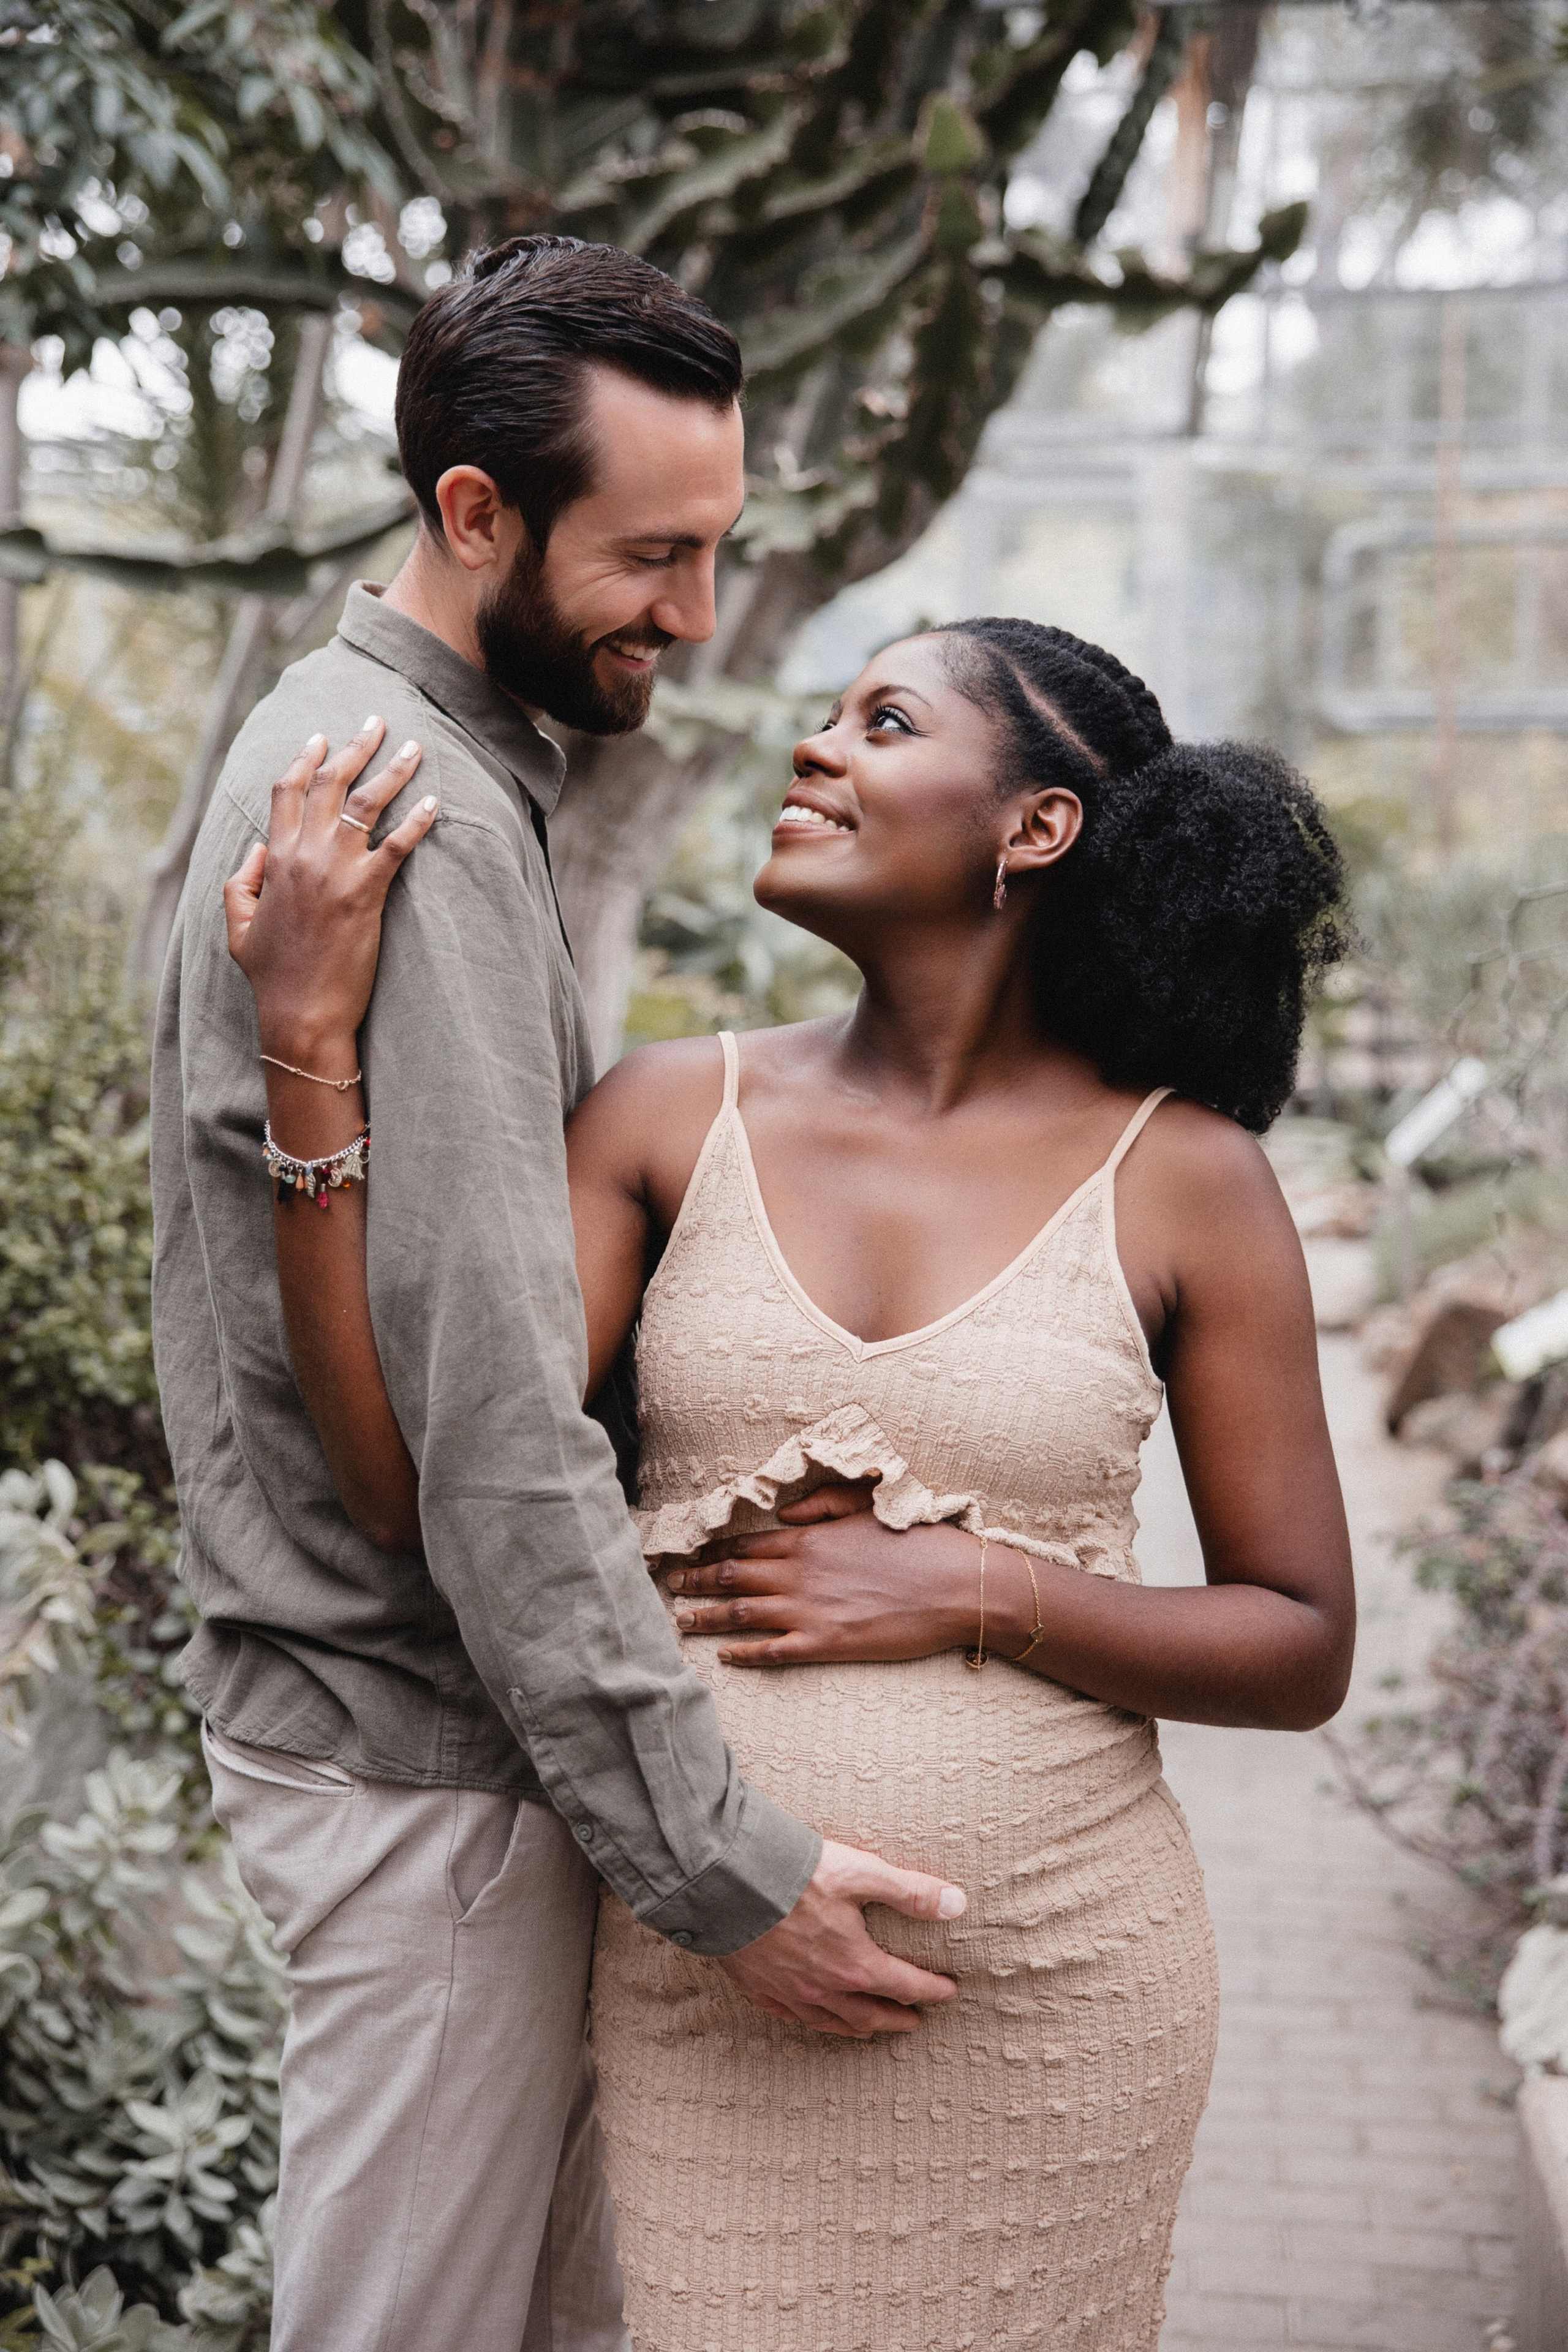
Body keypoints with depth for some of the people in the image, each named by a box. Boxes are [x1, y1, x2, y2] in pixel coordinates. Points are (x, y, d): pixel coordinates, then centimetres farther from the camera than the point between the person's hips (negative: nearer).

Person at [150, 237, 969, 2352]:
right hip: (422, 1745, -10)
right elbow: (490, 1416, -28)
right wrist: (721, 1861, -25)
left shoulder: (354, 741, 12)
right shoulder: (417, 820, -22)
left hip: (383, 1682, 10)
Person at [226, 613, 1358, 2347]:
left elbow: (1303, 1653, -2)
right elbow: (436, 1486, -14)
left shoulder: (1179, 1178, -6)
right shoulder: (672, 1117, -2)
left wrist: (975, 1591, -17)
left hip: (1047, 1996, -1)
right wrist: (313, 1037, -17)